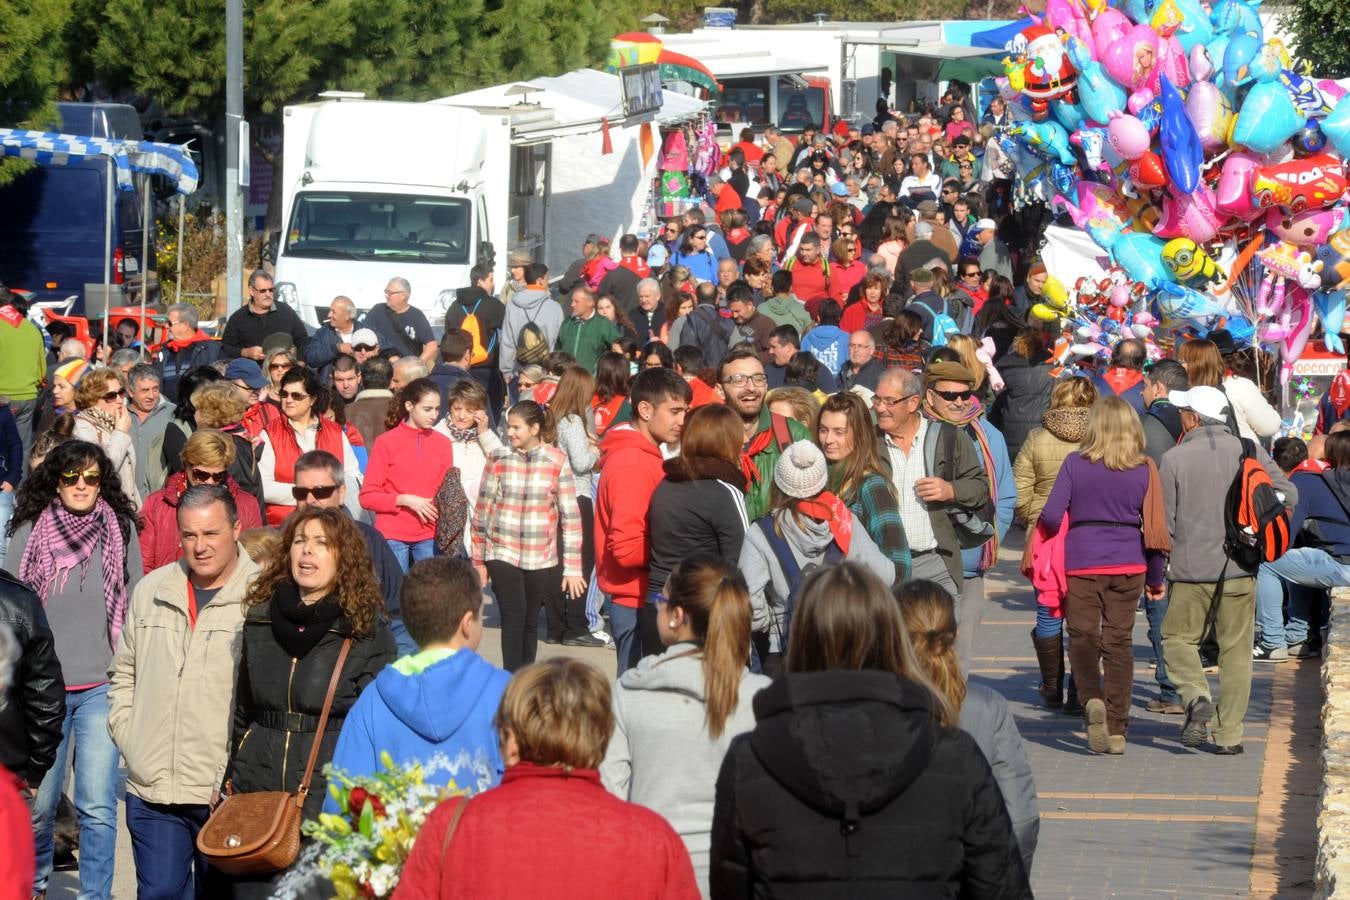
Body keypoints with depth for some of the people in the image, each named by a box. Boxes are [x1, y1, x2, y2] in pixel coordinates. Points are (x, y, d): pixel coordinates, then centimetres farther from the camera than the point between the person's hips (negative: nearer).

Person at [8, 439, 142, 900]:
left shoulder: (121, 530, 3)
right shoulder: (29, 532, 2)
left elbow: (135, 609, 8)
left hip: (101, 688, -1)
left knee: (97, 806, -8)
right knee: (37, 802, 10)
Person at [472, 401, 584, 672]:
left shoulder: (557, 461, -3)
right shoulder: (499, 458, -1)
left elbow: (571, 516, -2)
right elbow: (482, 510, 5)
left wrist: (572, 567, -5)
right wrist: (478, 559, 7)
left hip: (541, 557, 1)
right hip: (503, 555, -1)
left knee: (530, 622, 10)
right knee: (513, 617, -13)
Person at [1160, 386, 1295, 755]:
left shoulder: (1174, 459, -5)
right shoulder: (1249, 451, 1)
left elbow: (1164, 521, -2)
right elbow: (1287, 495, 2)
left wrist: (1160, 565, 10)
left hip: (1190, 570, -2)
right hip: (1240, 571, 2)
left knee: (1177, 638, 14)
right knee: (1236, 649, 9)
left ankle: (1196, 697, -10)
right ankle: (1229, 734, 8)